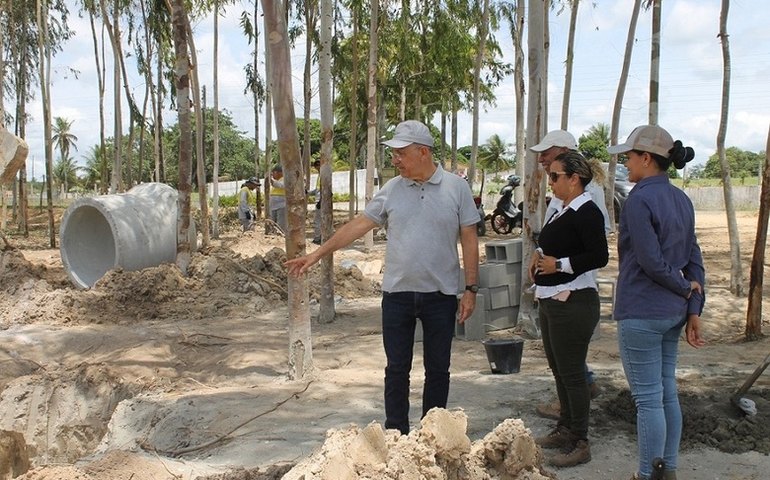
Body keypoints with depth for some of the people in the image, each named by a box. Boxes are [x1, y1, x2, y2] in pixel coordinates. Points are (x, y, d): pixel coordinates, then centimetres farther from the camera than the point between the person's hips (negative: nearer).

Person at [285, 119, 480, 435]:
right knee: (397, 369, 7)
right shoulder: (392, 190, 2)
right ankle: (396, 435, 19)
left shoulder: (456, 188, -3)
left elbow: (469, 240, -2)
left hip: (441, 294, -1)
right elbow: (358, 225, 4)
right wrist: (317, 254, -1)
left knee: (437, 369, 10)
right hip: (397, 294, 1)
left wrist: (470, 289, -5)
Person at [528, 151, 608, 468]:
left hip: (573, 303, -10)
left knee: (571, 373, -3)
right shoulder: (562, 211, 13)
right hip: (550, 300, 10)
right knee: (558, 369, 17)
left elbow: (599, 257, -21)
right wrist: (540, 255, 7)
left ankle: (580, 443, 7)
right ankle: (565, 429, 31)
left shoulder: (587, 212, -15)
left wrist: (558, 264, -17)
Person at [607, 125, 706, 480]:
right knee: (667, 393, 16)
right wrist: (694, 309, 6)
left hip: (641, 313, -8)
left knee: (648, 399, 0)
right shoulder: (681, 200, 8)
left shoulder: (640, 199, -16)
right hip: (674, 312, 8)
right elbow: (694, 260, 8)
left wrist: (685, 288, -4)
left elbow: (651, 261, -19)